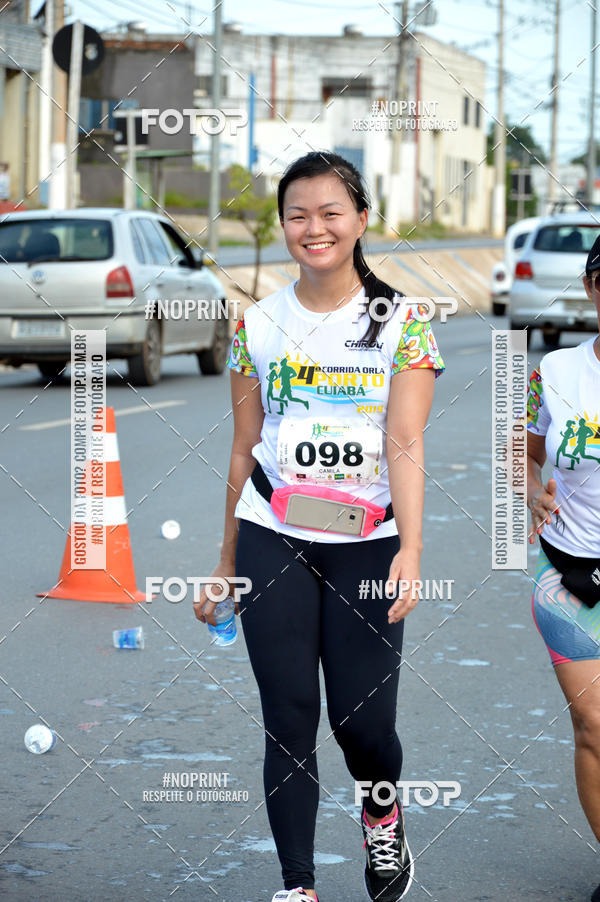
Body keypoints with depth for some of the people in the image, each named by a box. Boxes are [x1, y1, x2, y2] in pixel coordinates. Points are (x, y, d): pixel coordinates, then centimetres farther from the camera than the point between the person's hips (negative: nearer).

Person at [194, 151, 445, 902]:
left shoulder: (401, 321, -2)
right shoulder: (259, 324, 5)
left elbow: (405, 443, -12)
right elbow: (243, 450, 10)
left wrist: (410, 549, -24)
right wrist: (226, 565, 12)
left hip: (366, 544, -1)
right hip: (274, 543, 2)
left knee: (363, 720, 0)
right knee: (290, 720, 0)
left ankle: (382, 816, 34)